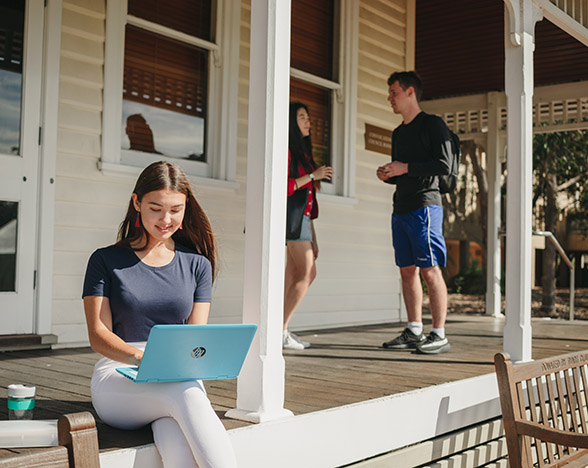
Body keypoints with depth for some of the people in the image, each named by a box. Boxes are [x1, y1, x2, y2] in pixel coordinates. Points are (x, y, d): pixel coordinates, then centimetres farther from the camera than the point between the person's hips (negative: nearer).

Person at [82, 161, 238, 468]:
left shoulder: (197, 264, 14)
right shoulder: (105, 261, 7)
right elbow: (98, 336, -2)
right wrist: (140, 357, -23)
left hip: (181, 379, 2)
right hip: (119, 378, -2)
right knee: (186, 394, -37)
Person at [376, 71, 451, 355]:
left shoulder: (432, 124, -1)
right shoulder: (398, 133, 22)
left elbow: (444, 165, -10)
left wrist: (405, 168, -13)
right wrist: (387, 175, 6)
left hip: (424, 206, -8)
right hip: (401, 209, 8)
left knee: (430, 270, -10)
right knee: (407, 271, 7)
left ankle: (439, 335, -7)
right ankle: (414, 332, 13)